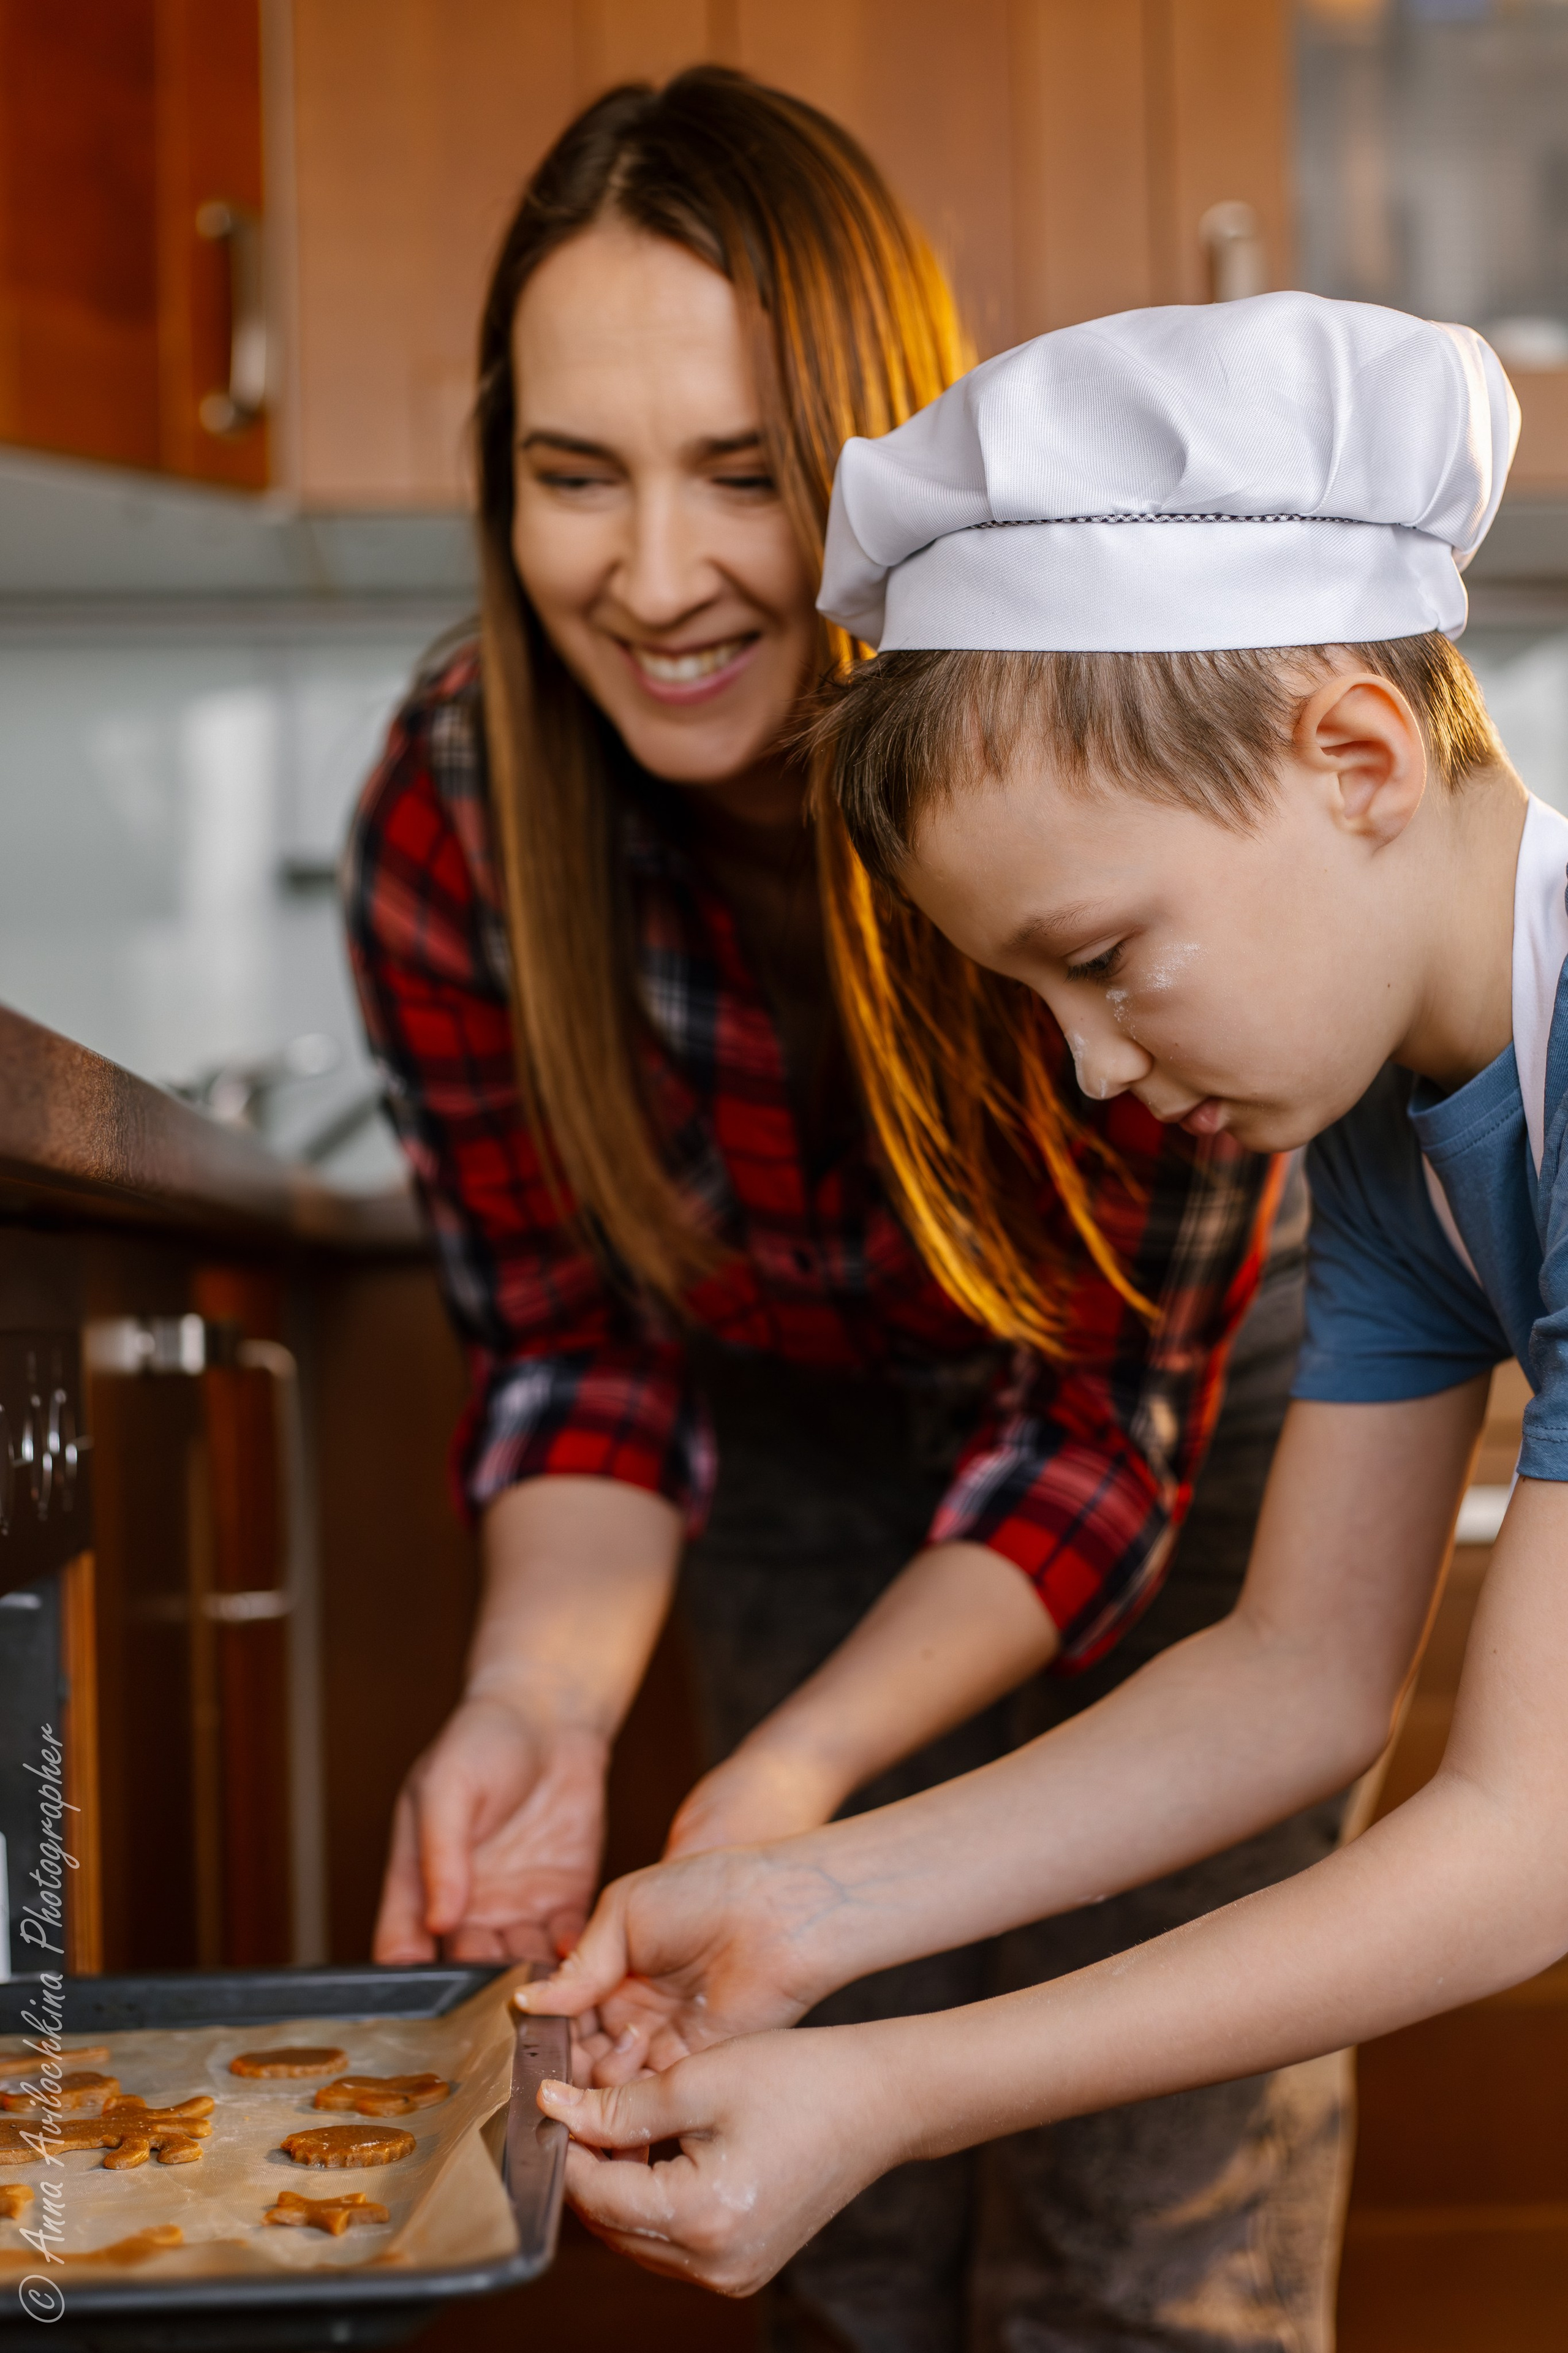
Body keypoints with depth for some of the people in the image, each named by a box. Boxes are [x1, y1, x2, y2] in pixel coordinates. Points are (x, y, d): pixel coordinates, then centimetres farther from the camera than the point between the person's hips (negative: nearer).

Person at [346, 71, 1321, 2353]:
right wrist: (542, 1694, -34)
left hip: (1200, 1380, -2)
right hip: (818, 1417, 3)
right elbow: (583, 1353, -14)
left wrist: (803, 1766, -37)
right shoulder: (453, 823, -24)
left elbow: (1118, 1402, -25)